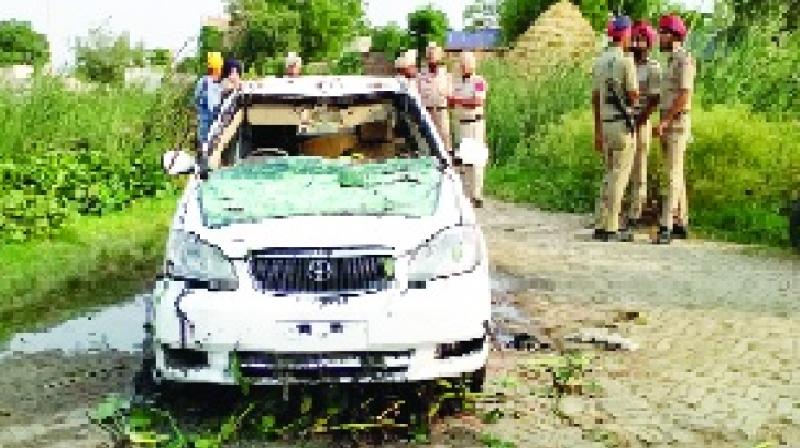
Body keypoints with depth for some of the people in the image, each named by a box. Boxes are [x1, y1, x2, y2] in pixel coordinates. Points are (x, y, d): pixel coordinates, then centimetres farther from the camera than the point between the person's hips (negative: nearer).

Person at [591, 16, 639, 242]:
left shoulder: (599, 62, 10)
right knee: (619, 176, -3)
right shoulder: (626, 61, -12)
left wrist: (597, 130, 17)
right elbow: (633, 96, -14)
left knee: (610, 175, 15)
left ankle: (601, 225, 14)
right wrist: (636, 89, 10)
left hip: (605, 124, 7)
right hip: (622, 124, -7)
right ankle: (610, 228, -2)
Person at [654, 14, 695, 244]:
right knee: (676, 175, 11)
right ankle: (681, 223, 17)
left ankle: (666, 228, -17)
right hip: (668, 124, 10)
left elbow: (684, 96, -21)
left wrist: (665, 121, -25)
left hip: (678, 123, -10)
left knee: (674, 175, -13)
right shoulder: (672, 61, 19)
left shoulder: (684, 59, -13)